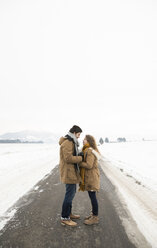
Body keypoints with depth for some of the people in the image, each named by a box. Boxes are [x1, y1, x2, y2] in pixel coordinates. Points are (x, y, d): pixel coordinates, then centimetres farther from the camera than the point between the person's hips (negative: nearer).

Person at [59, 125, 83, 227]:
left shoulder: (71, 142, 15)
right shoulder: (67, 143, -20)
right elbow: (68, 158, -26)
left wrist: (81, 155, 3)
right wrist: (81, 158, -18)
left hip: (72, 171, 11)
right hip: (69, 172, -11)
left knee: (72, 192, 19)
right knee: (70, 194, -2)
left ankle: (69, 213, 33)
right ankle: (65, 218, 11)